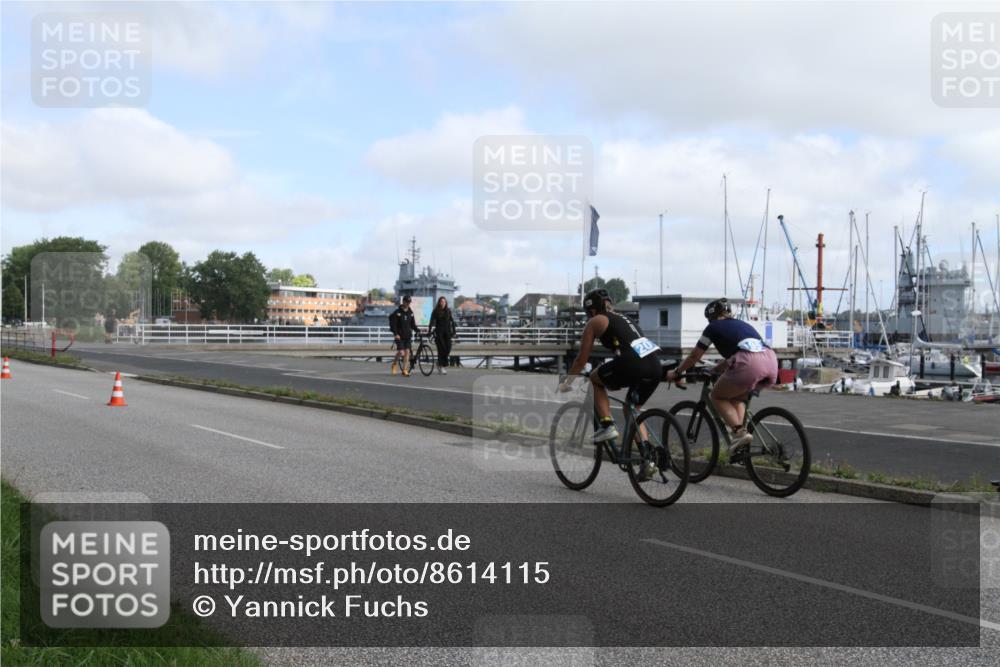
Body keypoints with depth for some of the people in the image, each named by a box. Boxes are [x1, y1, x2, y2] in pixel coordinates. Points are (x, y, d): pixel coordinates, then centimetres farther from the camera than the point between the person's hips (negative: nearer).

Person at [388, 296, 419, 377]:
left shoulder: (410, 312, 8)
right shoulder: (397, 312, -6)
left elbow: (413, 324, 14)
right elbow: (393, 324, -8)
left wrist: (417, 330, -2)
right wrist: (395, 334, -18)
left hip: (408, 335, 4)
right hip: (399, 336, -4)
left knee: (407, 352, -4)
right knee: (401, 352, -12)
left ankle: (405, 370, 2)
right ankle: (394, 363, 18)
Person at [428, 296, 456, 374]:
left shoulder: (448, 311, 8)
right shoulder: (435, 312, 0)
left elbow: (452, 322, 10)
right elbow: (432, 322, -7)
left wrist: (453, 332, 4)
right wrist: (429, 331, -19)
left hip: (447, 332, 2)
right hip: (439, 332, -2)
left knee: (448, 348, -6)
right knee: (441, 349, -7)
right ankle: (441, 366, 1)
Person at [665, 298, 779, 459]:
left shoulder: (713, 327, 17)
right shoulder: (741, 324, 34)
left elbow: (694, 356, 23)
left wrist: (676, 372, 37)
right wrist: (714, 370, 57)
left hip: (749, 364, -7)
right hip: (771, 361, 7)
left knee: (717, 396, 15)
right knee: (737, 397, 29)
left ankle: (739, 432, -6)